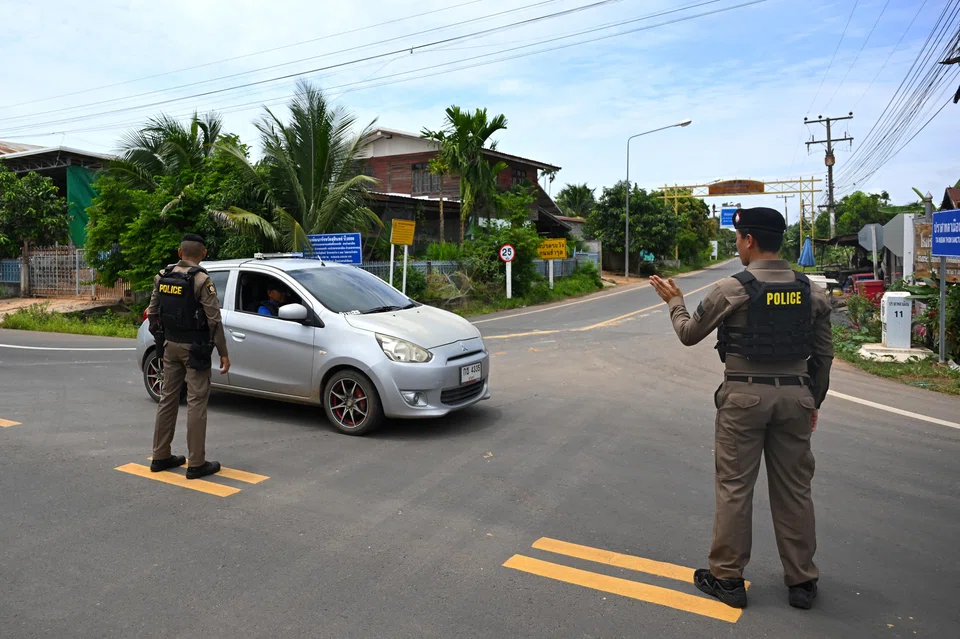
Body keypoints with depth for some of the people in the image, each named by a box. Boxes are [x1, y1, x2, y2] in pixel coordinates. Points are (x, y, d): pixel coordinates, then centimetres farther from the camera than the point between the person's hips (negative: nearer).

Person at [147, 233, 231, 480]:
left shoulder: (162, 277, 5)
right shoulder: (201, 280, -14)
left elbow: (152, 313, 10)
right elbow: (214, 320, -16)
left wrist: (161, 340, 20)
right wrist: (223, 354, -11)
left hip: (170, 346, 6)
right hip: (194, 348, -6)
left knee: (168, 398, 14)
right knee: (196, 402, -3)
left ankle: (161, 456, 21)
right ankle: (196, 463, 0)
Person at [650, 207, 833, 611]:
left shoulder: (731, 290, -10)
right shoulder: (811, 292, 2)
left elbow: (689, 334, 2)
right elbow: (823, 355, 8)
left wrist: (675, 301, 20)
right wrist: (814, 401, 20)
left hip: (744, 396, -4)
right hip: (794, 396, 4)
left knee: (734, 487, 6)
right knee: (793, 490, 12)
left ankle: (727, 577, 16)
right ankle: (801, 581, 23)